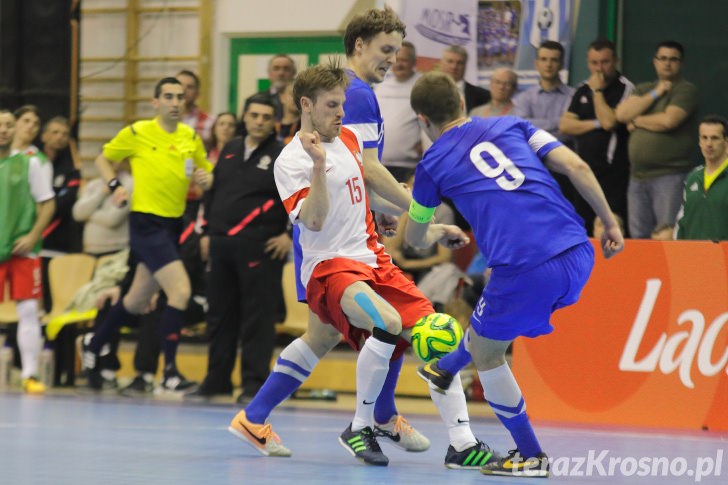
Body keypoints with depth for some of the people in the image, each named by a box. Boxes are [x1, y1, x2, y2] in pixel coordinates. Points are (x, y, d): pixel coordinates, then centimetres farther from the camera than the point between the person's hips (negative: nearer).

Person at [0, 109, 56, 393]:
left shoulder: (30, 163, 2)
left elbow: (48, 203, 3)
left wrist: (32, 236, -9)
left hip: (23, 250, -1)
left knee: (28, 311, -4)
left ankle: (30, 374, -1)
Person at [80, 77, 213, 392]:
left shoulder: (192, 138, 7)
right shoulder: (136, 133, -5)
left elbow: (206, 174, 16)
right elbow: (103, 160, 8)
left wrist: (206, 179, -7)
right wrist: (115, 186, -9)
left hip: (174, 224, 6)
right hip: (146, 223, -6)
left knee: (138, 300, 17)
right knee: (181, 290, -20)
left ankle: (94, 343, 40)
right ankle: (170, 370, -12)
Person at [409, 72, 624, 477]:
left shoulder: (433, 164, 13)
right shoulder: (510, 126, 19)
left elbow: (414, 239, 29)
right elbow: (576, 166, 7)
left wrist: (435, 235, 52)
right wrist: (611, 223, 13)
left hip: (526, 270, -5)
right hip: (578, 257, 5)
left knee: (485, 350, 20)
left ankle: (530, 456, 22)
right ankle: (446, 370, 58)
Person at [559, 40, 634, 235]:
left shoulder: (625, 89, -5)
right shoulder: (582, 90, 15)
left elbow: (609, 121, -18)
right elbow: (564, 125, 6)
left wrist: (598, 91, -8)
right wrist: (596, 124, -6)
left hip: (613, 173, -6)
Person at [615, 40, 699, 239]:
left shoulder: (686, 90, -1)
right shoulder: (643, 89, 20)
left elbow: (669, 120, -16)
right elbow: (622, 114, 3)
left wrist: (637, 121, 1)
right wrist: (655, 94, -2)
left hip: (670, 176, -6)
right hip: (638, 177, 6)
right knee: (638, 238, 6)